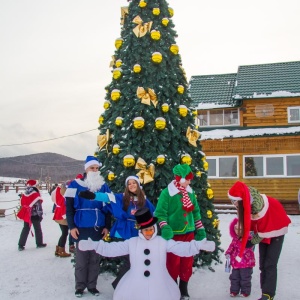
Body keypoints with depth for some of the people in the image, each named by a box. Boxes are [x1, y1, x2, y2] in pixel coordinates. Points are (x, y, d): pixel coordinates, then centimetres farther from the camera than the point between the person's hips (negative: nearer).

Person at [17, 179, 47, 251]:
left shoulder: (24, 195, 3)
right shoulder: (36, 194, -16)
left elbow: (22, 204, 11)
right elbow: (38, 205, -16)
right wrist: (40, 215, -8)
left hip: (26, 215, 5)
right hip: (35, 215, -5)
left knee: (25, 229, 11)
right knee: (38, 229, 10)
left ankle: (21, 245, 6)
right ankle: (39, 243, 20)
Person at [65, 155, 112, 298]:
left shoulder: (104, 186, 8)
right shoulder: (76, 185, -2)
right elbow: (69, 207, -3)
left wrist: (107, 226, 5)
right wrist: (71, 226, -8)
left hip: (98, 228, 3)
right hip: (81, 228, -3)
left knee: (95, 258, 9)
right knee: (81, 258, 5)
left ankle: (92, 285, 22)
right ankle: (80, 286, 19)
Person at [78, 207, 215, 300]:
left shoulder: (163, 242, 4)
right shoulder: (132, 243, 9)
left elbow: (182, 248, -5)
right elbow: (111, 249, 7)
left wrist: (199, 245, -19)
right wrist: (92, 245, -1)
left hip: (158, 285, -1)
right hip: (136, 284, 1)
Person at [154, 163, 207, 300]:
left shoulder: (190, 192, 6)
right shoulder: (167, 193, -12)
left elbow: (196, 211, 15)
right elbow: (160, 213, -13)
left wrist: (200, 229, 13)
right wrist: (165, 229, -25)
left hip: (189, 233, 5)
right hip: (173, 234, -5)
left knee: (187, 262, 12)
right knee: (173, 262, 4)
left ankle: (184, 288, 27)